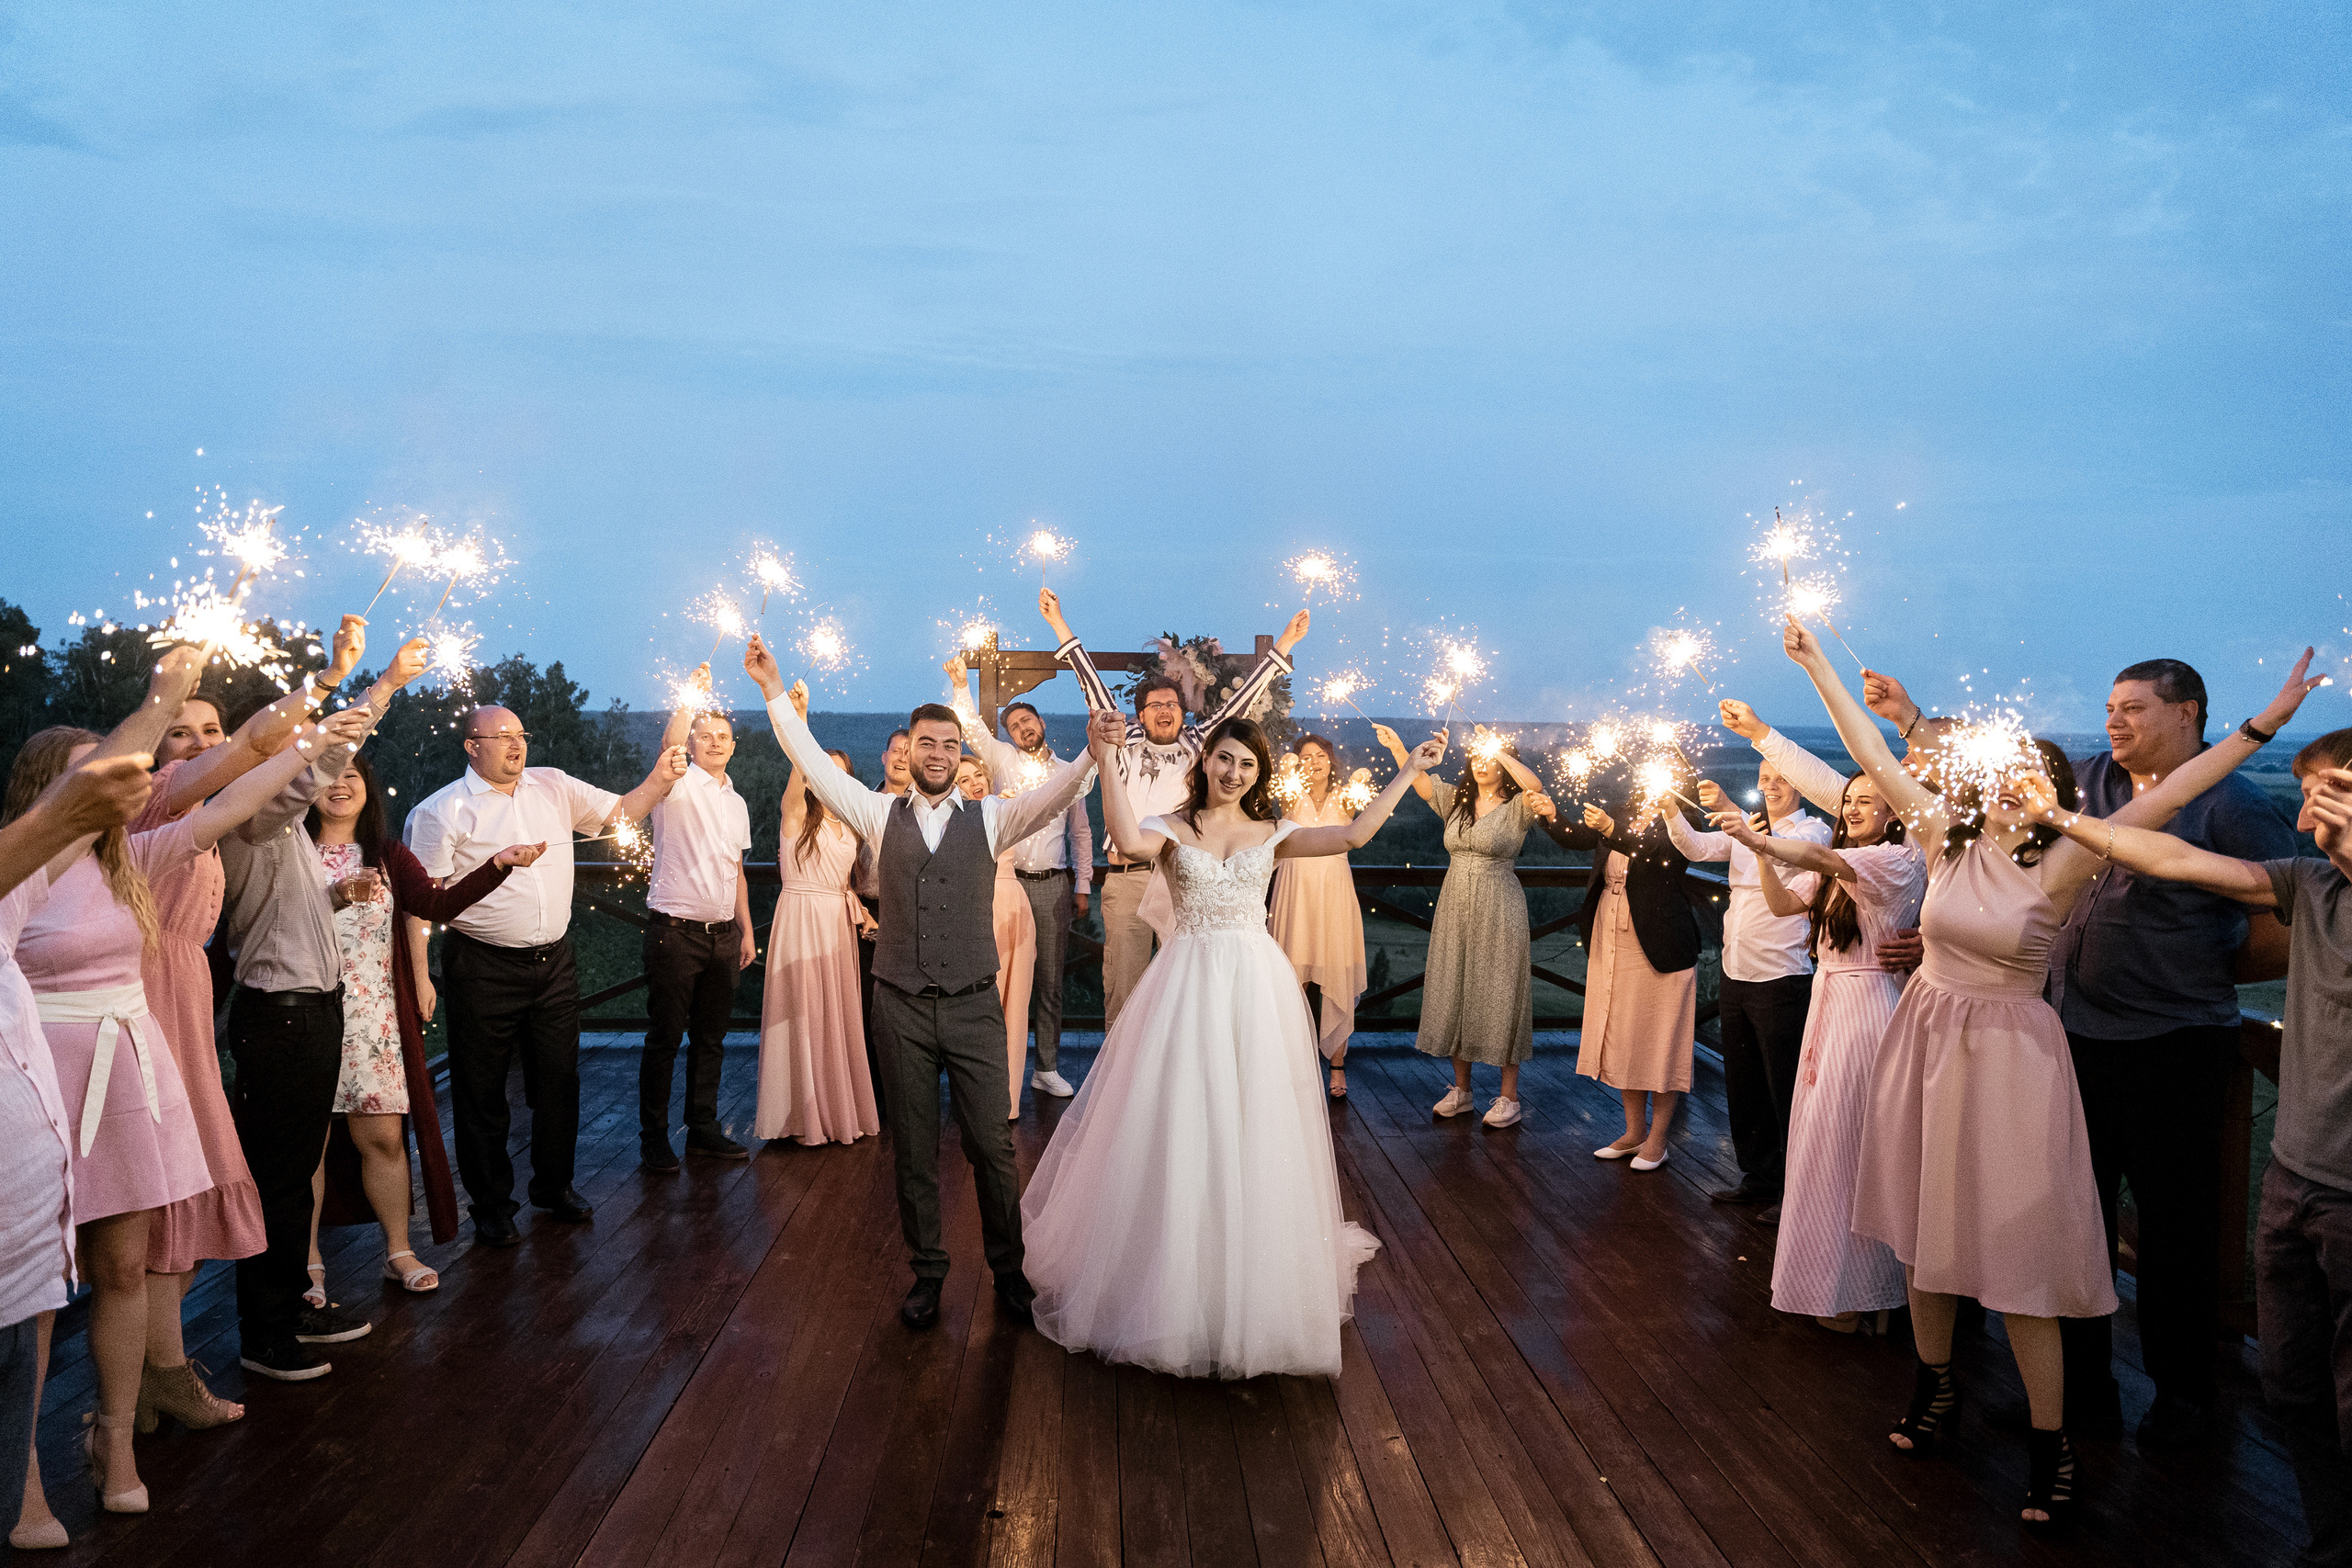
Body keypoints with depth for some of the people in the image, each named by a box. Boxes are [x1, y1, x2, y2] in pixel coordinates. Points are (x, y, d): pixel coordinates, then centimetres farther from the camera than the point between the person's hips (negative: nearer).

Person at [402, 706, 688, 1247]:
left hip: (554, 960, 4)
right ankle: (491, 1204, 20)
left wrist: (659, 781, -9)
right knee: (483, 1090, 5)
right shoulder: (443, 811, -7)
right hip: (485, 971, -4)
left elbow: (620, 811, 9)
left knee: (559, 1079, 13)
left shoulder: (553, 787, 7)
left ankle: (555, 1186, 31)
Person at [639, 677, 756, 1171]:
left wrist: (747, 930, 16)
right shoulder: (677, 786, -3)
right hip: (675, 930, -6)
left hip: (723, 932, 6)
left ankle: (703, 1128, 22)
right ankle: (653, 1137, 7)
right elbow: (669, 742, -27)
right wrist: (695, 692, -22)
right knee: (664, 1038, -1)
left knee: (710, 1037, 12)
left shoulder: (737, 804, 17)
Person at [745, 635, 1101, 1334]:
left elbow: (1055, 793, -11)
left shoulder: (990, 818, 2)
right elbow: (814, 764, 2)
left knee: (991, 1144, 4)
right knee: (913, 1149, 10)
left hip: (973, 1006, -1)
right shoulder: (881, 814, 5)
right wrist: (775, 692, -3)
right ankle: (927, 1272, 24)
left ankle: (1008, 1269, 21)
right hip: (901, 1006, 1)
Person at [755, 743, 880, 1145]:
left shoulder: (850, 826, 15)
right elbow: (799, 759, -20)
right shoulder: (797, 814, -4)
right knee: (803, 1013, -2)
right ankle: (805, 1116, 7)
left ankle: (838, 1108, 20)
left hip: (838, 922, 6)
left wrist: (861, 912, 5)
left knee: (837, 1013, 9)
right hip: (800, 919, -6)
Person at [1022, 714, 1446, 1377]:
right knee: (1180, 1127, 2)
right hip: (1188, 985, -2)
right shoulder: (1173, 828, 1)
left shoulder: (1272, 835, 8)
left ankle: (1253, 1287, 23)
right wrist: (1107, 767, -31)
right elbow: (1129, 841, -22)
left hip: (1256, 986, 2)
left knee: (1251, 1127, 6)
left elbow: (1353, 835, -5)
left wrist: (1409, 771, -5)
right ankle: (1178, 1277, 18)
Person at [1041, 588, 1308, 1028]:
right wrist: (1059, 625, 12)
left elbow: (1240, 699, 12)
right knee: (1122, 983, 2)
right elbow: (1094, 687, 11)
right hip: (1125, 880, 0)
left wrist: (1284, 643, 13)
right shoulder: (1123, 747, 10)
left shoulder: (1197, 747, 10)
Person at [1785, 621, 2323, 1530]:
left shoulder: (2058, 867, -10)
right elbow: (1873, 755, 3)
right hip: (1926, 1044, 4)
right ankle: (1934, 1385, 35)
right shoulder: (1945, 837, 0)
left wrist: (2261, 727, -24)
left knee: (2014, 1246, -2)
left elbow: (2158, 803, -18)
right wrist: (1817, 665, 5)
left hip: (2007, 1060, -4)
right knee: (1925, 1227, 14)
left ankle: (2050, 1445, 11)